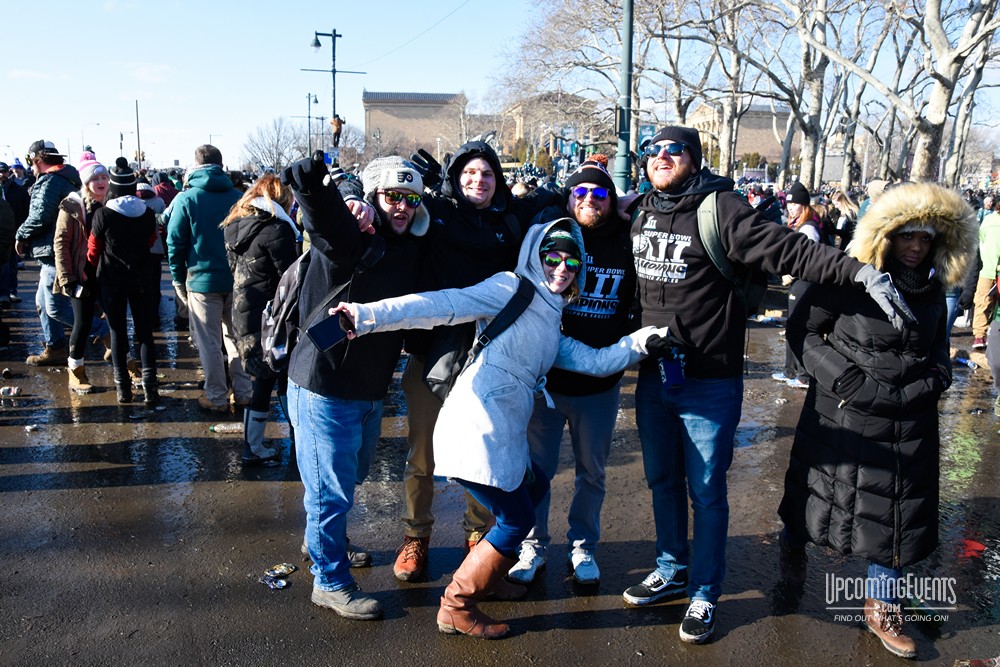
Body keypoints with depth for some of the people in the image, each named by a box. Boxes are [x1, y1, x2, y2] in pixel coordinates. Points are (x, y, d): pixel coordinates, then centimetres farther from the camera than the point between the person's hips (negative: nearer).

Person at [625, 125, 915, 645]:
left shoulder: (719, 208, -12)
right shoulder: (639, 212, 7)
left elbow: (787, 249, -22)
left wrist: (858, 270, -34)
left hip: (709, 383, -5)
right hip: (652, 376, 6)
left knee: (706, 492, 6)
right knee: (663, 481, 18)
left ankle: (704, 593, 25)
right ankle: (672, 570, 39)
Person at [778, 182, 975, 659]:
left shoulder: (933, 292, 6)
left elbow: (939, 359, 16)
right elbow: (802, 329, -9)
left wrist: (918, 391, -4)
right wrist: (848, 380, -17)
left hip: (908, 428, 5)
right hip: (841, 417, -4)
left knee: (897, 516, 11)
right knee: (813, 497, 12)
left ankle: (881, 609, 29)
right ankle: (791, 549, 43)